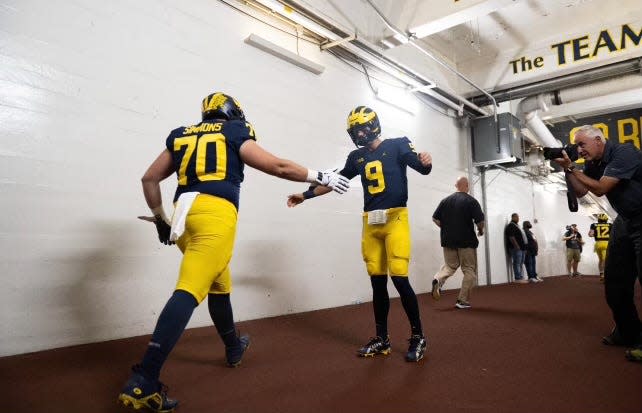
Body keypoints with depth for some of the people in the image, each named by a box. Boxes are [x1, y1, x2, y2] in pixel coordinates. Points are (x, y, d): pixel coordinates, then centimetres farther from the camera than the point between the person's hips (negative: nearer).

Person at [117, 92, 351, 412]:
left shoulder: (181, 135, 25)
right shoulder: (234, 134, 12)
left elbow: (149, 178, 21)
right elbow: (280, 168, 10)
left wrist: (161, 220, 29)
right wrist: (321, 177, 21)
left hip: (184, 215, 7)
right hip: (215, 213, -6)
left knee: (219, 285, 23)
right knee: (189, 292, -14)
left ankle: (233, 347, 40)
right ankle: (142, 381, -20)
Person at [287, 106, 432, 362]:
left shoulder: (397, 145, 1)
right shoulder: (357, 156, 15)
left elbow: (422, 168, -12)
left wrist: (426, 162, -36)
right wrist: (306, 195, 23)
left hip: (395, 219, -5)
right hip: (371, 223, 5)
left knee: (399, 278, -10)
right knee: (377, 282, 6)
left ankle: (418, 337, 6)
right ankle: (381, 339, 16)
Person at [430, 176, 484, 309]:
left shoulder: (445, 200, 5)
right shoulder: (471, 201, -5)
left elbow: (435, 219, 5)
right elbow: (480, 220, -12)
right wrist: (480, 230, 9)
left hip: (448, 240, 4)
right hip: (466, 241, -4)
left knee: (450, 265, 17)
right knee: (469, 270, 7)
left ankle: (438, 279, -14)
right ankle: (463, 300, 5)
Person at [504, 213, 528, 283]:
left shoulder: (516, 226, 21)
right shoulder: (511, 226, -10)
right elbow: (511, 237, -19)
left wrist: (523, 247, 19)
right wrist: (517, 246, -23)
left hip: (521, 248, 10)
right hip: (516, 248, -10)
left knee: (520, 263, 12)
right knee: (517, 263, -10)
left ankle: (520, 277, 16)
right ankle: (518, 278, -10)